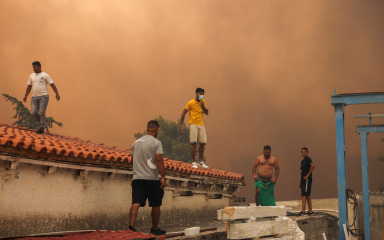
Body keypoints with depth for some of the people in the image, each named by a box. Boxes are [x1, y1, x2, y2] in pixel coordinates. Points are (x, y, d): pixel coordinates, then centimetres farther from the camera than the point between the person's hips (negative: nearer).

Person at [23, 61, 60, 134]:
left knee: (41, 113, -9)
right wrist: (25, 96, 10)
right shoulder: (31, 76, 14)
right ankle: (42, 123, 19)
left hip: (43, 96, -5)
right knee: (34, 112, -5)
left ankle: (42, 128, 0)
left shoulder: (45, 75, -2)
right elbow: (29, 87, 18)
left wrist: (57, 93, -14)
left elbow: (52, 84, -4)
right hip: (34, 97, 5)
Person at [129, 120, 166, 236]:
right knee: (156, 205, 9)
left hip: (137, 177, 5)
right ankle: (155, 229, 18)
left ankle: (131, 226, -20)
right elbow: (159, 160, -16)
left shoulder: (136, 142, 14)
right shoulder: (156, 143, -5)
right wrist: (163, 177, -16)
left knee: (136, 203, -4)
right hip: (152, 178, -4)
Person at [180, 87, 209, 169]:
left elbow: (206, 113, 10)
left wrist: (203, 105, -7)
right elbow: (183, 113, -1)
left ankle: (201, 162, 16)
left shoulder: (203, 101, 11)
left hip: (201, 125, 5)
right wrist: (182, 125, -5)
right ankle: (194, 162, -4)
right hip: (193, 125, -5)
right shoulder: (191, 103, -5)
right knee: (193, 143, -9)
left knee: (202, 143, 5)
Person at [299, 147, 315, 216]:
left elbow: (312, 165, -26)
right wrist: (300, 183, 20)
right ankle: (310, 211, 16)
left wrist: (308, 175, -22)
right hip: (303, 180, 9)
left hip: (307, 179, -9)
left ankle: (303, 211, -16)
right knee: (307, 196, 11)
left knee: (304, 195, -13)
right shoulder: (302, 161, 19)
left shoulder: (308, 159, -7)